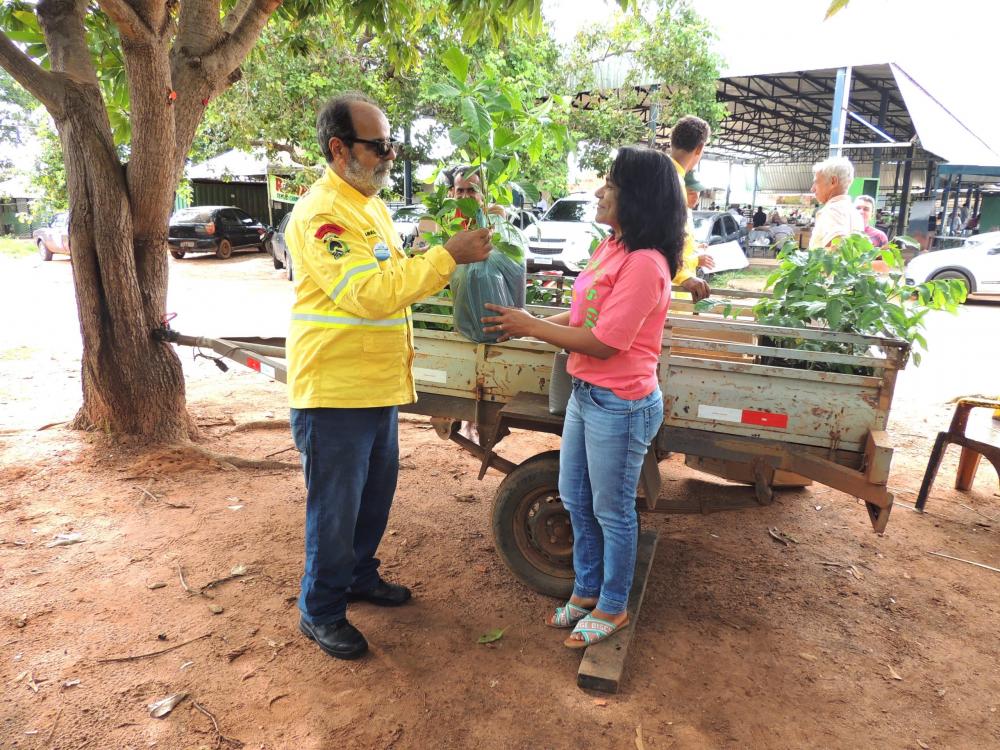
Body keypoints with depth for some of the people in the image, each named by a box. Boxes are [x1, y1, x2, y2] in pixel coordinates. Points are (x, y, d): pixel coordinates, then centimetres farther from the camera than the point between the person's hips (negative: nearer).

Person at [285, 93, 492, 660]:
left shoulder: (371, 205, 13)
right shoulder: (320, 214, -18)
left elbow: (397, 275, 22)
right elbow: (371, 293, -28)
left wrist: (457, 254, 7)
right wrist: (449, 255, -25)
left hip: (379, 386, 9)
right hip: (335, 392, -9)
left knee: (376, 494, 22)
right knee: (335, 508, 5)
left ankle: (360, 576, 43)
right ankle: (321, 613, 25)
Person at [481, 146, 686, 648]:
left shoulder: (644, 263, -22)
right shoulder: (612, 248, 8)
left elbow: (603, 341, -22)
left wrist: (531, 327, -15)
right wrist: (527, 325, 0)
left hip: (621, 404, -9)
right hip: (586, 394, 9)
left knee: (612, 511, 9)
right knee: (576, 500, 20)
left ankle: (613, 608, 31)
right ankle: (587, 592, 40)